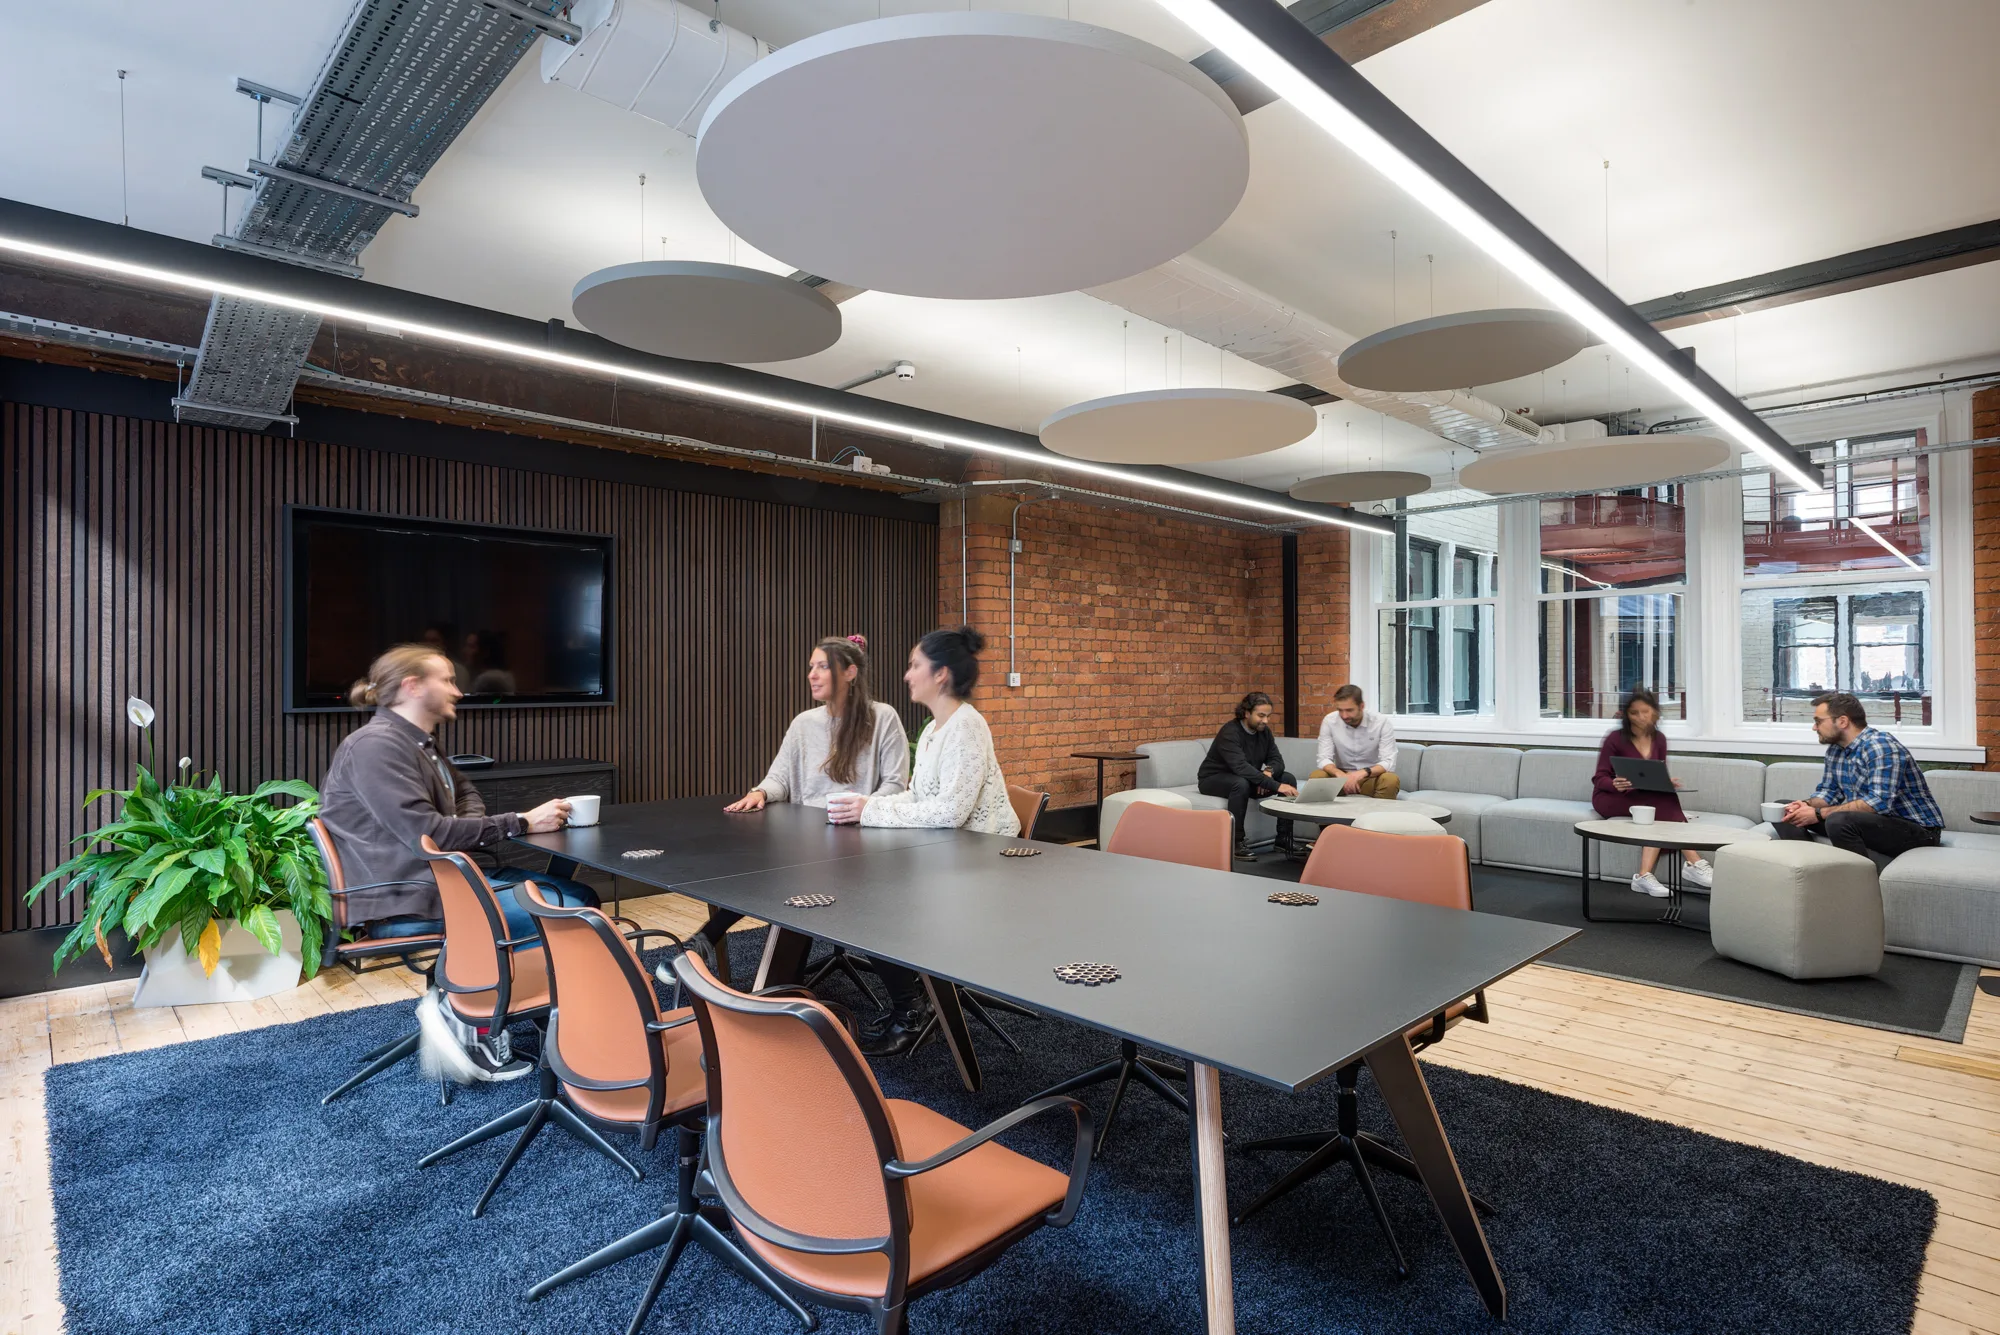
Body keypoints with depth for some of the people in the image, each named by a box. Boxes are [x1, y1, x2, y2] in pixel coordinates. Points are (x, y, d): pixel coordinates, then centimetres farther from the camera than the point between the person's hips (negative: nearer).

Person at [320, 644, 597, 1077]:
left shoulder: (419, 744, 16)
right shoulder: (375, 745, -15)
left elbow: (466, 794, 28)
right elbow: (426, 832, -23)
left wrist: (472, 828, 4)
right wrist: (521, 823, -18)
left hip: (444, 876, 10)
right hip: (406, 900, -10)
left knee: (580, 894, 4)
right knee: (566, 914, -20)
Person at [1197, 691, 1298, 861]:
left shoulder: (1264, 731, -3)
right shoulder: (1230, 732, -28)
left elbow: (1277, 760, -4)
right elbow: (1241, 767, -40)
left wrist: (1269, 772, -29)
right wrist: (1276, 786, -45)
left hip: (1247, 779, 7)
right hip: (1214, 779, -7)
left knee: (1289, 779, -10)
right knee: (1241, 783, -40)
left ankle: (1284, 839, -6)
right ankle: (1236, 842, -29)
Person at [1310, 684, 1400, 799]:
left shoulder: (1381, 723, -14)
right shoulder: (1329, 721, -10)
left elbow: (1389, 763, -19)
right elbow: (1323, 759, -11)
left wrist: (1363, 773, -38)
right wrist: (1340, 775, -33)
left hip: (1371, 778, -1)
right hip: (1342, 776, 1)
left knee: (1391, 780, -33)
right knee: (1316, 777, -28)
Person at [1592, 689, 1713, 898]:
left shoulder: (1659, 739, 7)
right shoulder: (1615, 739, -9)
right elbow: (1599, 779, -8)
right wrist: (1616, 784, -31)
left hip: (1647, 798, 5)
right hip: (1610, 798, -5)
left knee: (1664, 805, -32)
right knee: (1666, 804, -32)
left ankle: (1645, 875, -40)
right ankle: (1693, 863, -35)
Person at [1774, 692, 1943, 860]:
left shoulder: (1881, 746, -22)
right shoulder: (1835, 748, 5)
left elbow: (1880, 802, -31)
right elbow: (1829, 791, 11)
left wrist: (1819, 814, -29)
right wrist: (1807, 805, -12)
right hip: (1872, 820, 8)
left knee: (1839, 821, -37)